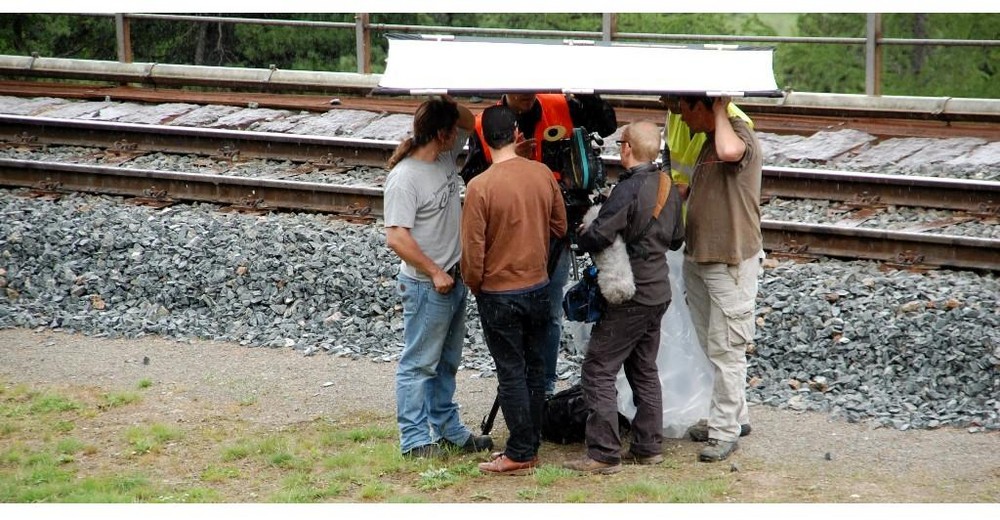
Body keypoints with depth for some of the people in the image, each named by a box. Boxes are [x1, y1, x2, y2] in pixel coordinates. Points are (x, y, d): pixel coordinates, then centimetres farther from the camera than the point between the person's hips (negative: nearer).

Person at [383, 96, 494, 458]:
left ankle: (447, 429, 30)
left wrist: (449, 105, 1)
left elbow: (469, 122, 20)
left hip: (453, 280, 9)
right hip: (425, 286, -9)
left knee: (447, 362, 19)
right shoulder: (404, 177, -22)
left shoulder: (446, 157, 3)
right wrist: (436, 272, -22)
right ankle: (414, 439, 5)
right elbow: (396, 237, -26)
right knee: (419, 363, -1)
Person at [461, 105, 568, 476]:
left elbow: (472, 251, -15)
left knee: (511, 374, 3)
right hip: (539, 287, 5)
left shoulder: (480, 187, -19)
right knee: (534, 368, 15)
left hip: (499, 294, -5)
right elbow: (560, 227, 7)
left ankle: (520, 455, 10)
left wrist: (474, 286, 3)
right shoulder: (543, 175, -5)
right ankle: (532, 445, 24)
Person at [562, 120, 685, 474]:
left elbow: (597, 238, -26)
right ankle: (648, 446, 22)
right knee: (644, 370, 17)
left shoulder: (629, 189, -21)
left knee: (598, 370, -4)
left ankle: (604, 455, -5)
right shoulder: (668, 186, 6)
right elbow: (676, 239, 17)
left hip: (629, 298, -9)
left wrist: (581, 237, -5)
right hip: (658, 292, 9)